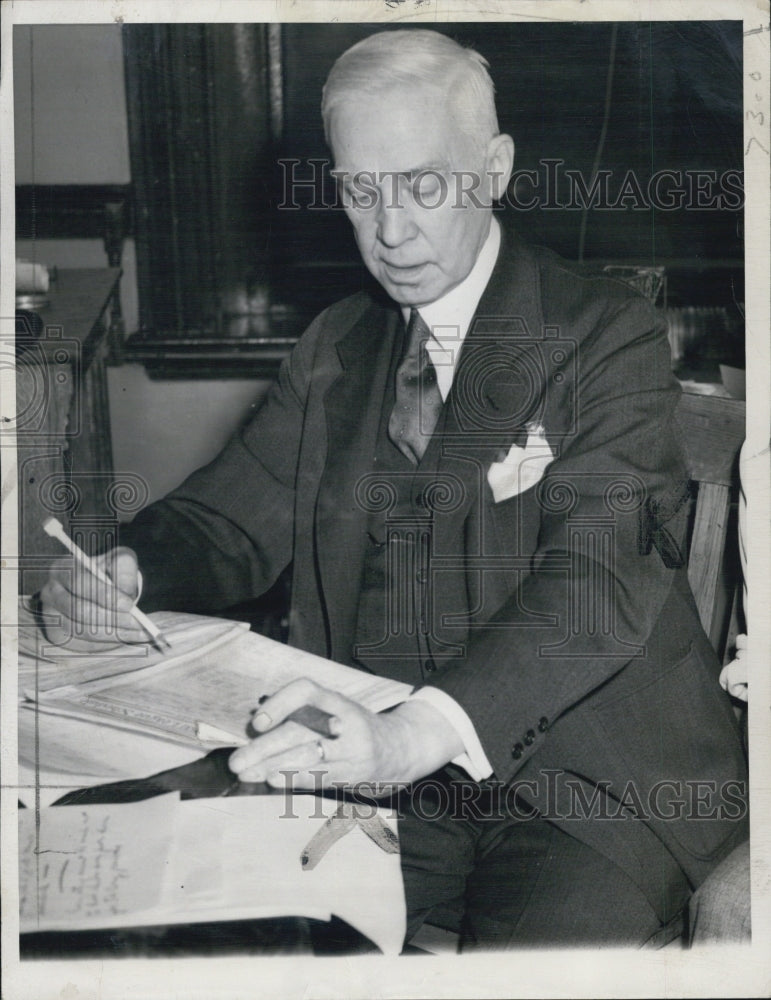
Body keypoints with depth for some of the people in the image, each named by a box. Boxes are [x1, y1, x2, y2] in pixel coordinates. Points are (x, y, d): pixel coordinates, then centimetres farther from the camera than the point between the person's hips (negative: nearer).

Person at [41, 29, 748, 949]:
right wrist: (127, 574, -14)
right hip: (373, 776, 4)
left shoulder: (607, 336, -5)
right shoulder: (334, 348, 14)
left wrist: (417, 733, -35)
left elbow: (600, 577, -19)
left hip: (589, 782, -4)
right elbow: (231, 515, 11)